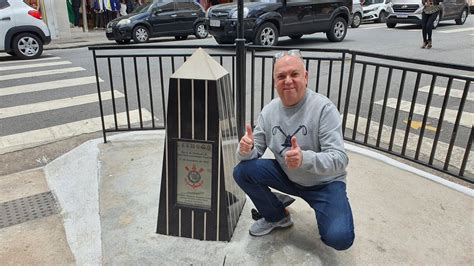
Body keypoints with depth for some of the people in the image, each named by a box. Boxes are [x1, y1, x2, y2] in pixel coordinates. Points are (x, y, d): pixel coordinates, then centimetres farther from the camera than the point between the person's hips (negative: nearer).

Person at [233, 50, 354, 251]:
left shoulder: (324, 108, -22)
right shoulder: (269, 111, -6)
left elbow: (339, 159, -27)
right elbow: (255, 150, -4)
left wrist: (304, 158, -46)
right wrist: (246, 150, -29)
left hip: (324, 183, -4)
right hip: (287, 176, 5)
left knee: (340, 238, -26)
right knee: (242, 171, -14)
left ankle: (325, 218, 12)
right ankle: (277, 217, 9)